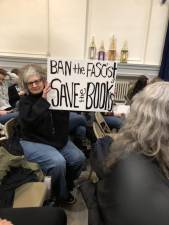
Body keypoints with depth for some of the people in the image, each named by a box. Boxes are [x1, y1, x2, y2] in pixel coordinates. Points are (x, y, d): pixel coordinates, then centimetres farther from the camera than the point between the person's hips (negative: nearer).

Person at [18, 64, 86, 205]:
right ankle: (61, 195, 3)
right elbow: (28, 120, -23)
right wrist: (43, 99, -26)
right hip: (34, 142, -4)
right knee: (58, 162, -27)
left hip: (59, 139, 4)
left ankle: (67, 186, 17)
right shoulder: (25, 101, -2)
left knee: (79, 158, -12)